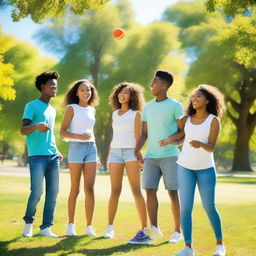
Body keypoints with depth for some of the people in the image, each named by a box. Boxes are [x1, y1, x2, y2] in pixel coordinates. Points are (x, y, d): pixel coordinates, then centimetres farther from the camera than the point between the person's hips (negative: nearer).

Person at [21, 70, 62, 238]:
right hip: (37, 156, -7)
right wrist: (36, 126, -29)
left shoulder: (53, 110, 21)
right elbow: (23, 130, -9)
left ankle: (46, 227, 4)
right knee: (36, 193, -10)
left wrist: (57, 151, 16)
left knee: (53, 193, 0)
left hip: (53, 157, 7)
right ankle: (28, 223, 12)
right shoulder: (32, 106, -1)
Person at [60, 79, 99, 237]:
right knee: (75, 189, 0)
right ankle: (71, 225, 8)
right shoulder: (72, 108, 0)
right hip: (76, 148, -4)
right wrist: (80, 137, -20)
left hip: (91, 148, 4)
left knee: (90, 188, -3)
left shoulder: (92, 110, 15)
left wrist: (96, 156, 19)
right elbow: (63, 132, -5)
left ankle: (89, 226, 1)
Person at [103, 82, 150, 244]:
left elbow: (138, 137, -4)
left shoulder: (136, 114, 1)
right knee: (115, 191, 3)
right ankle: (110, 228, 12)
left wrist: (138, 157, -12)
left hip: (131, 153, -4)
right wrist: (109, 157, 14)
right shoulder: (115, 114, 15)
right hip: (116, 153, 4)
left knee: (136, 191, -10)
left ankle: (145, 230, -11)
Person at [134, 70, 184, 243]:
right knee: (150, 190, -6)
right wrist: (137, 149, 2)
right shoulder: (148, 107, 15)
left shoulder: (175, 106, -2)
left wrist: (171, 138, -21)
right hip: (151, 156, 5)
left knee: (173, 192, -3)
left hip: (169, 156, -5)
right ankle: (154, 228, -7)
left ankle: (177, 231, 4)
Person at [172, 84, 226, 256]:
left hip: (205, 168, -2)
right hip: (185, 167, 3)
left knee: (209, 208, 1)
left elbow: (211, 148, -16)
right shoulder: (186, 119, 1)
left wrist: (200, 144, -35)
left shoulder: (214, 120, -8)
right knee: (186, 208, -6)